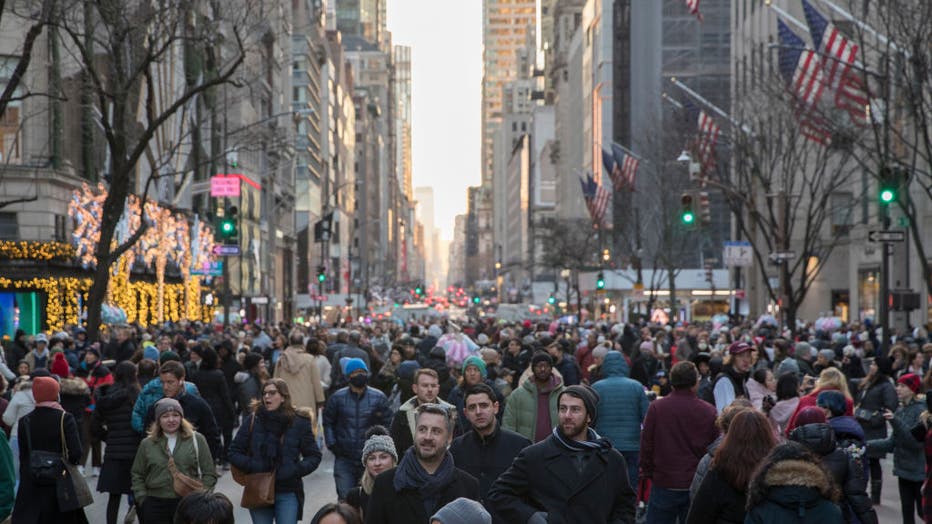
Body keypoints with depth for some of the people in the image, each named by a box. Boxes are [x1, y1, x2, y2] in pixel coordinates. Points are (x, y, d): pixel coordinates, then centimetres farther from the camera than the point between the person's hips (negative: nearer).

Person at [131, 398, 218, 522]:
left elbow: (209, 474, 3)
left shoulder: (196, 440, 3)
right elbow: (137, 475, 14)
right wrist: (142, 499, 3)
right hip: (155, 505, 1)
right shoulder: (147, 444, 7)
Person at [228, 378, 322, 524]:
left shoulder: (299, 422, -2)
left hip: (287, 494, -2)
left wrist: (295, 470, -13)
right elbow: (234, 452, 6)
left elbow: (314, 456, 3)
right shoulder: (253, 420, 1)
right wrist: (250, 466, -12)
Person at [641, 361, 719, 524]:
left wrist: (647, 472, 9)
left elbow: (646, 444, -3)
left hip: (663, 484, -1)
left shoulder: (656, 407, -8)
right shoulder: (709, 411, -6)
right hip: (696, 485, 1)